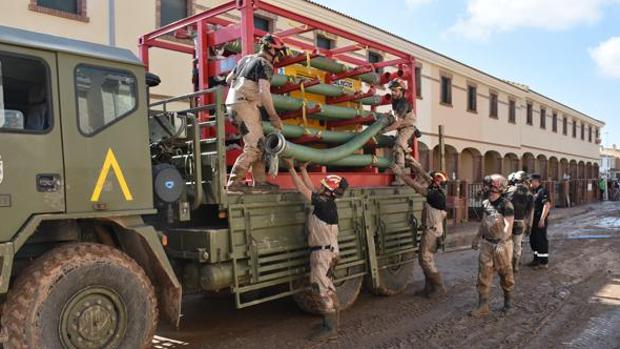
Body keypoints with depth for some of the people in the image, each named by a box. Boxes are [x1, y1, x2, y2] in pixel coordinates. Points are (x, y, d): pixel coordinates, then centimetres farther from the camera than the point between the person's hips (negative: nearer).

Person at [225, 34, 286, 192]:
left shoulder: (246, 59, 18)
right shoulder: (265, 65, -8)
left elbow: (229, 79, 26)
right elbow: (264, 92, -19)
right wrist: (274, 117, -14)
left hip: (233, 103, 9)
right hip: (245, 105, -9)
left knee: (259, 143, 12)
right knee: (253, 146, -11)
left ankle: (260, 181, 12)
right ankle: (234, 182, -15)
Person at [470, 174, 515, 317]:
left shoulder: (506, 205, -15)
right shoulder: (485, 204, 5)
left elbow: (508, 226, -19)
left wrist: (501, 244, -27)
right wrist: (477, 238, 21)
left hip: (502, 244, -6)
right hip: (486, 244, 6)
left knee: (505, 273, 11)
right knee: (483, 274, 3)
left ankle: (508, 300, 32)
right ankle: (483, 306, 8)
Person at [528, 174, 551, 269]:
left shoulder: (543, 191, -15)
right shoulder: (534, 192, 14)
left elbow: (547, 205, -23)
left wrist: (542, 219, -26)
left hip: (540, 220, -9)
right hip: (534, 220, 9)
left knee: (541, 240, -2)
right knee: (533, 239, 15)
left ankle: (544, 262, 7)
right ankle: (536, 259, 27)